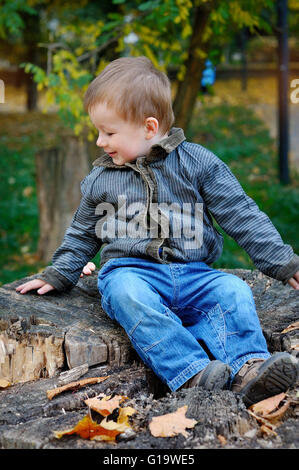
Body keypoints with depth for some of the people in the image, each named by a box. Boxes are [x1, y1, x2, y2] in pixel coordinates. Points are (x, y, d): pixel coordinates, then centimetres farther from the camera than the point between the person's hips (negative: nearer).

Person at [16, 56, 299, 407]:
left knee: (234, 290, -28)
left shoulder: (197, 162, 5)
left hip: (192, 273, 1)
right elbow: (82, 234, 28)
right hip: (129, 269, 0)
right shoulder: (99, 180, 14)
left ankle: (247, 368, -41)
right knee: (127, 293, -35)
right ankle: (192, 374, -46)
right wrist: (56, 276, 20)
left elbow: (242, 216, 5)